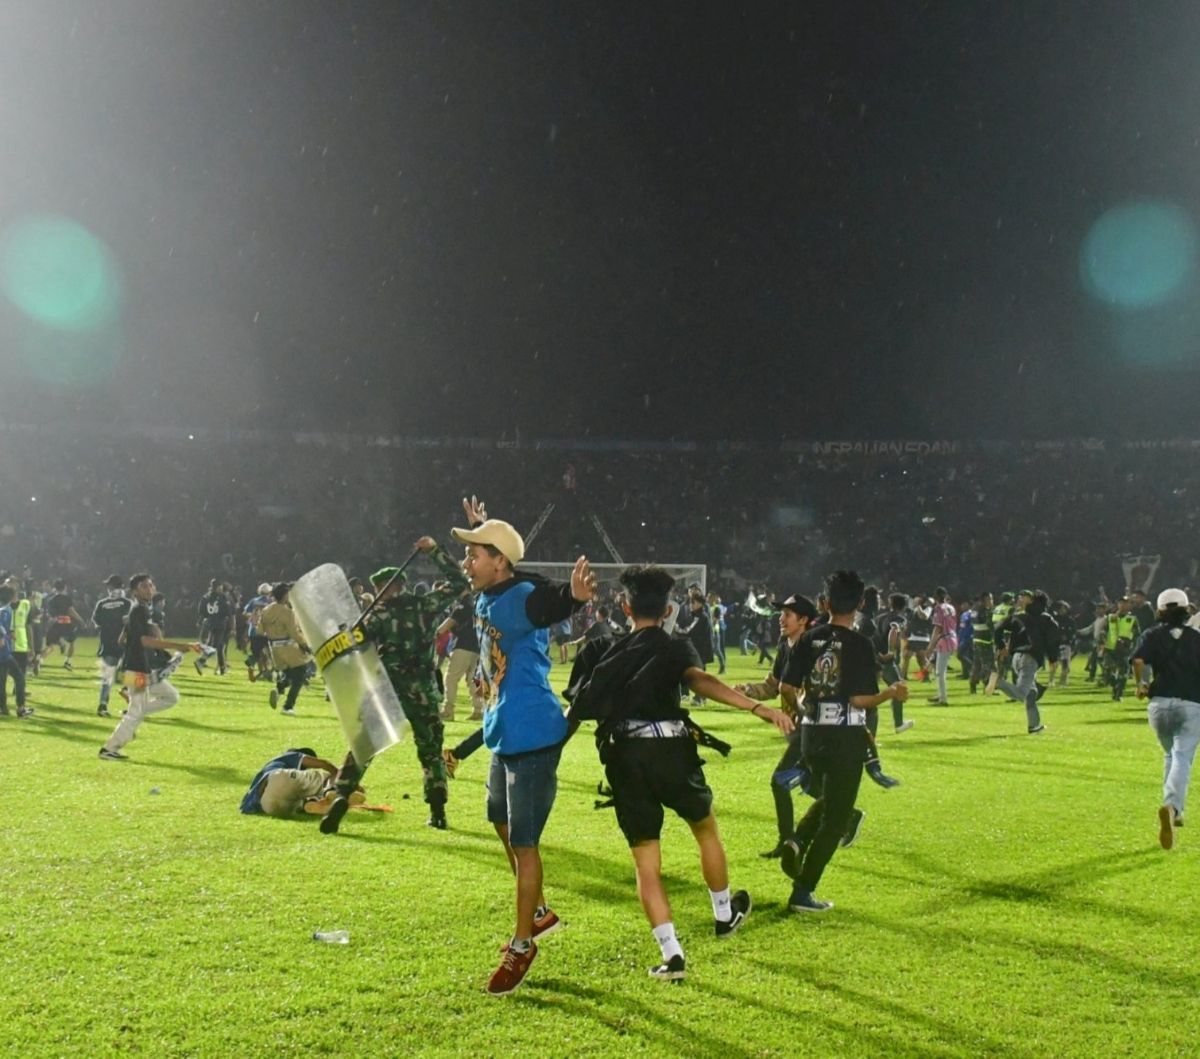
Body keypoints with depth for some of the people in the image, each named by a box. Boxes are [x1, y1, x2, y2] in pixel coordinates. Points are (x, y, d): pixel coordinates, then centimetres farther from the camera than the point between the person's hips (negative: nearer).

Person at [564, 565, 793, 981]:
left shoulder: (606, 653, 14)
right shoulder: (675, 647, 3)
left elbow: (579, 709, 9)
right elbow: (699, 680, -18)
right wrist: (758, 708, -28)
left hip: (624, 759, 2)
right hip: (670, 751, -2)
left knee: (646, 865, 8)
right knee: (706, 830, 26)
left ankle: (671, 955, 0)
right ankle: (724, 915, 42)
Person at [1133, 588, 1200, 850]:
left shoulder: (1152, 635, 7)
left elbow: (1138, 660, -10)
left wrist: (1141, 685, 5)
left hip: (1160, 703, 1)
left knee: (1170, 755, 23)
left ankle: (1175, 810, 21)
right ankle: (1172, 805, -33)